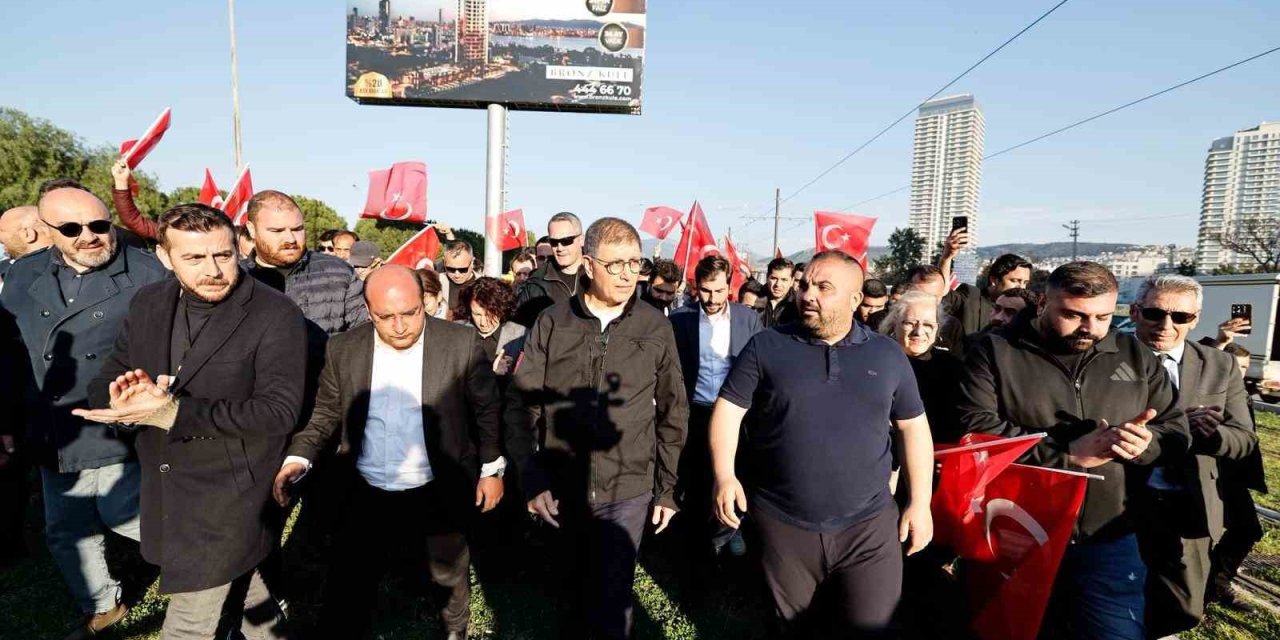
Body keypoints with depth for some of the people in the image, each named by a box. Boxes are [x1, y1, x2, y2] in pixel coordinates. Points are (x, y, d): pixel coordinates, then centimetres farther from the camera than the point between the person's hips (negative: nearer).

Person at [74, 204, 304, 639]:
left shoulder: (276, 315, -17)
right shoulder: (148, 303, 3)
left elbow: (279, 411, -22)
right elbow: (104, 386, 7)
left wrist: (173, 412, -27)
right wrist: (126, 399, -18)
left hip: (231, 504, -6)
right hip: (164, 499, 6)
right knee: (243, 595, 24)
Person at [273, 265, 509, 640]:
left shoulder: (462, 344, -15)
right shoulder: (343, 350, -7)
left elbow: (488, 410, -5)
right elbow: (326, 415, 4)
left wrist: (492, 469, -1)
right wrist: (299, 458, -12)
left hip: (440, 493, -1)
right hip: (370, 495, 2)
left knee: (448, 575, 21)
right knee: (347, 587, 13)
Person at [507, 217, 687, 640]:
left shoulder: (655, 327, -6)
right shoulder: (551, 323, -6)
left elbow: (673, 413, 1)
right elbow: (521, 404, -2)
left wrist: (667, 488, 2)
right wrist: (533, 480, -7)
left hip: (628, 491, -1)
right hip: (562, 487, 2)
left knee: (611, 601, 4)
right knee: (572, 584, 22)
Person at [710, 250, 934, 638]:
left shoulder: (887, 355, 2)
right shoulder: (766, 347, -3)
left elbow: (913, 425, 8)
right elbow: (729, 408, -3)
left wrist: (920, 503, 4)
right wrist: (724, 475, -16)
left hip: (869, 526, 1)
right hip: (781, 525, 0)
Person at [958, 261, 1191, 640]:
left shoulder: (1135, 356, 7)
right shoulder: (995, 352, -6)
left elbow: (1177, 429, 9)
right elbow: (975, 430, -16)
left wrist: (1147, 443, -15)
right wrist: (1069, 453, -20)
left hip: (1108, 542, 3)